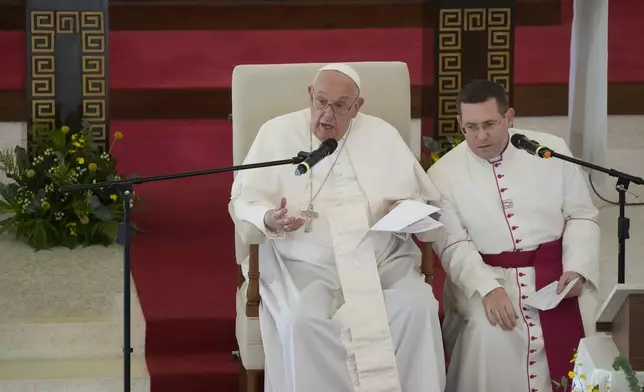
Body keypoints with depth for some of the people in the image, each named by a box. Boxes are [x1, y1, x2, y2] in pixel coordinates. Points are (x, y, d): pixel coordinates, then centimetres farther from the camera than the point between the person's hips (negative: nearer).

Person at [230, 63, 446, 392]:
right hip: (305, 264, -2)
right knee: (302, 321, -33)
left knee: (418, 307, -27)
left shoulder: (383, 135, 11)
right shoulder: (277, 133, 5)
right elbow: (243, 200, 4)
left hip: (384, 260, 2)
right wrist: (268, 219, -19)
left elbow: (422, 198, 14)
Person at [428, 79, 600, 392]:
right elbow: (453, 245, -6)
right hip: (484, 275, -1)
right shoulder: (443, 174, 1)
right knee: (490, 330, -29)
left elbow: (581, 215, 6)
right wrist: (488, 287, -22)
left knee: (569, 328, -23)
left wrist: (577, 269, -11)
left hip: (554, 271, 1)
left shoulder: (552, 149, 4)